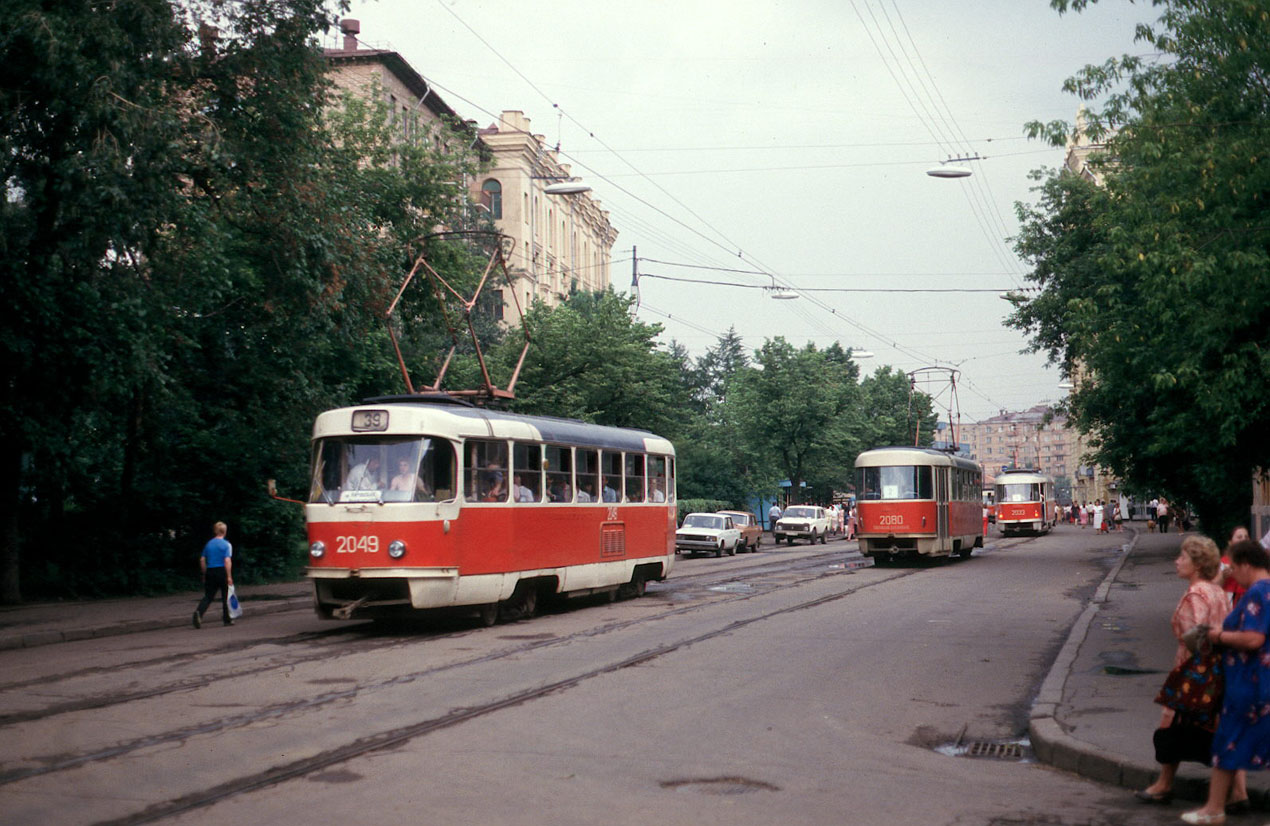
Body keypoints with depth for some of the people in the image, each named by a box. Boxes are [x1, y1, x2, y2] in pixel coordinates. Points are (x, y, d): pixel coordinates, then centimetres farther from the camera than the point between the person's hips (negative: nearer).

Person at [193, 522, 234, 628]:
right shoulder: (226, 545, -5)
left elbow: (202, 560, 10)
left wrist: (205, 574, 18)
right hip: (222, 571, -4)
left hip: (210, 572, 4)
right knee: (225, 596, 9)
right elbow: (227, 561, -15)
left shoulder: (209, 544, 10)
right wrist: (229, 576, -14)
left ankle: (199, 612, -23)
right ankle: (227, 619, 16)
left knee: (208, 596, 3)